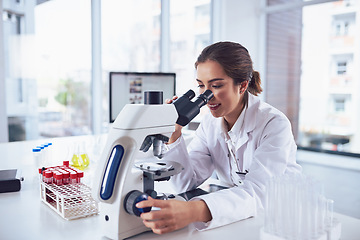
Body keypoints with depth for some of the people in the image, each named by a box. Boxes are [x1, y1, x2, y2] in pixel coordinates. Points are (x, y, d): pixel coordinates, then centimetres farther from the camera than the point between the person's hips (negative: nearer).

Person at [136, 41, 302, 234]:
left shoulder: (274, 125, -20)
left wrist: (194, 211, -52)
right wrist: (174, 133, -20)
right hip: (239, 221, 3)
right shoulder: (210, 123, -3)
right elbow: (187, 183, -7)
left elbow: (256, 192, -35)